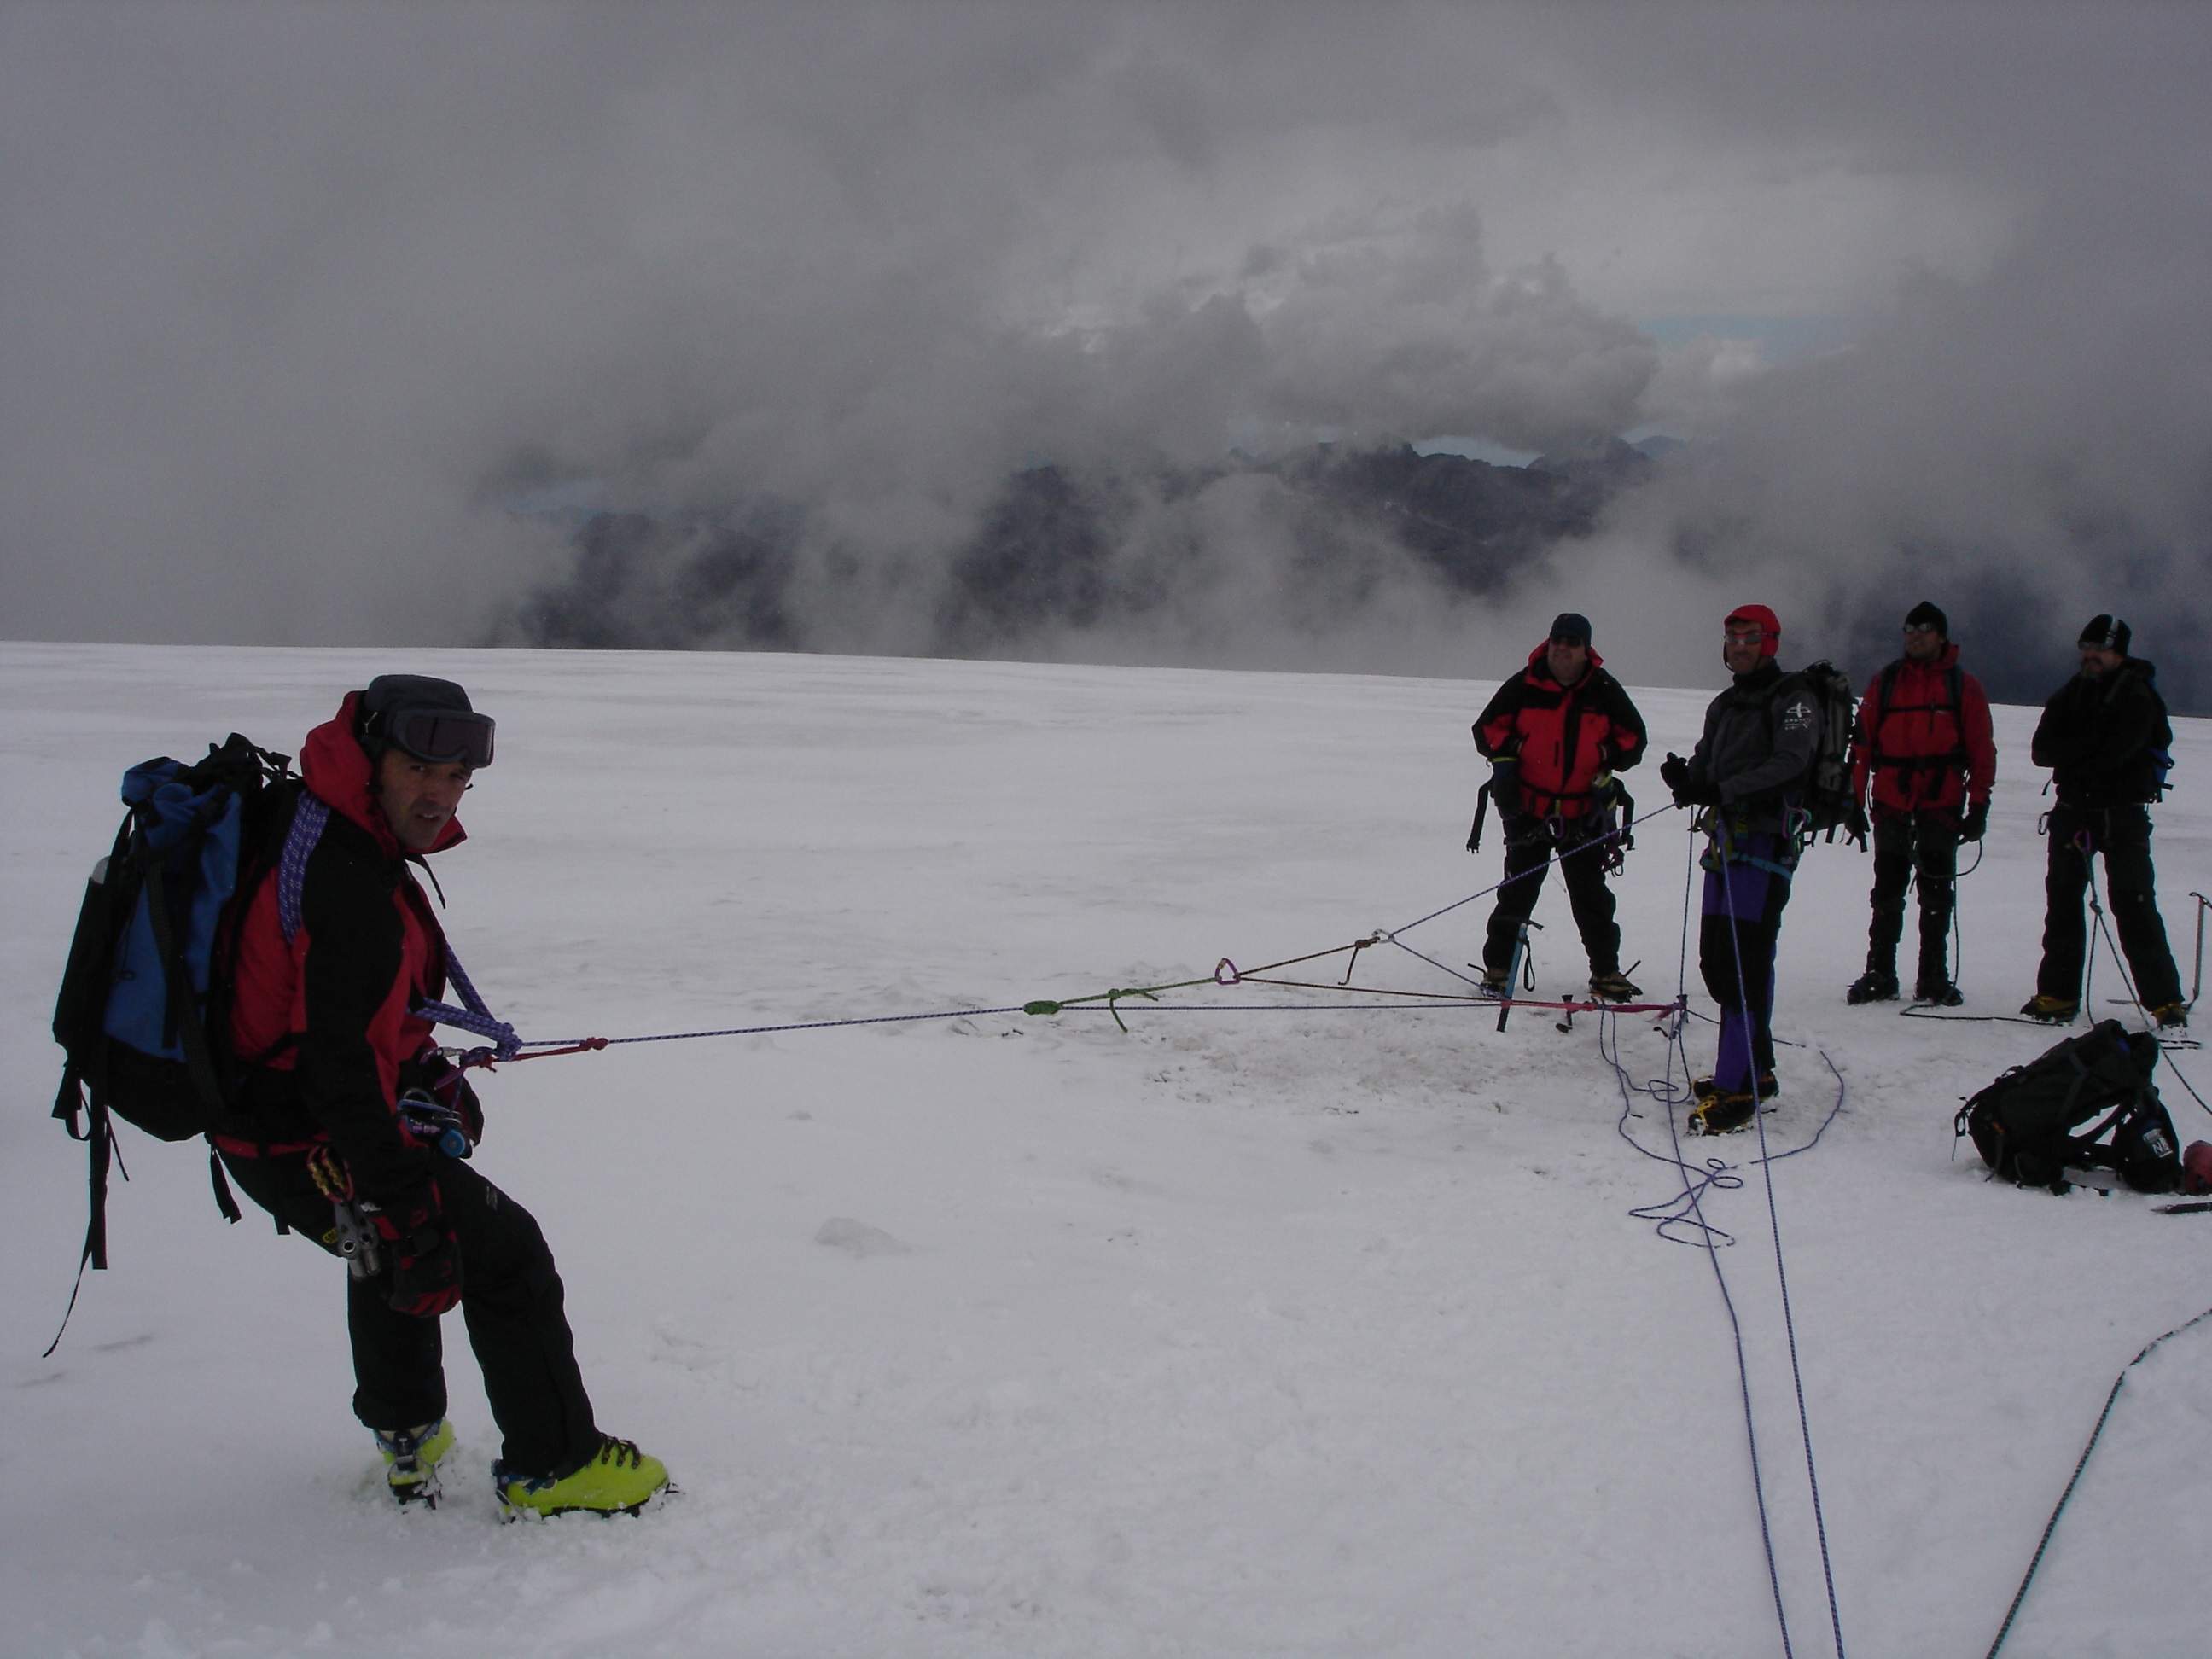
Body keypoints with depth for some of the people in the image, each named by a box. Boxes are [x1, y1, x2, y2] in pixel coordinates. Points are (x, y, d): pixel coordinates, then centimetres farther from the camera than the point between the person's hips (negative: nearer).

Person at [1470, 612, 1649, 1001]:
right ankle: (1497, 966, 11)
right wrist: (1504, 760, -8)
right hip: (1529, 808, -1)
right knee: (1517, 892, 1)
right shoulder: (1524, 686, -2)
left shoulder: (1604, 690, 1)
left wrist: (1607, 764, -2)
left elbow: (1632, 737, 12)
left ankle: (1606, 972, 14)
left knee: (1592, 896, 5)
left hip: (1584, 812, 1)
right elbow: (1488, 727, 6)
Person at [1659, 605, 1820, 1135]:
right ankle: (1757, 1070, 23)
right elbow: (1706, 767, 18)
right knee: (1716, 961, 10)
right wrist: (1685, 778, -6)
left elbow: (1789, 763, -19)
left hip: (1766, 839, -8)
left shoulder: (1793, 698, -2)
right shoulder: (1724, 705, 24)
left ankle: (1735, 1089, -17)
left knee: (1746, 962, -14)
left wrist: (1724, 789, -28)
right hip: (1726, 841, 9)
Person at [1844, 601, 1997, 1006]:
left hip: (1942, 804, -1)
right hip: (1891, 802, 1)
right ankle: (1879, 975, 8)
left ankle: (1934, 977, 11)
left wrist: (1979, 805, -1)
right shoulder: (1885, 682, 7)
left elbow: (1982, 750, 4)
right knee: (1887, 890, 3)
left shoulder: (1964, 687, 5)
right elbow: (1862, 742, 6)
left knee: (1937, 895, 4)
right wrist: (1854, 798, 0)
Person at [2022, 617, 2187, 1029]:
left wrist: (2074, 757, -9)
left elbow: (2118, 751, -20)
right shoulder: (2068, 695, 10)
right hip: (2072, 810, 5)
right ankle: (2057, 994, 13)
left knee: (2134, 904, -10)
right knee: (2062, 901, 6)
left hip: (2123, 813, -5)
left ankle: (2165, 999, -7)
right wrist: (2092, 744, -16)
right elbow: (2042, 749, -4)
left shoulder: (2136, 696, -6)